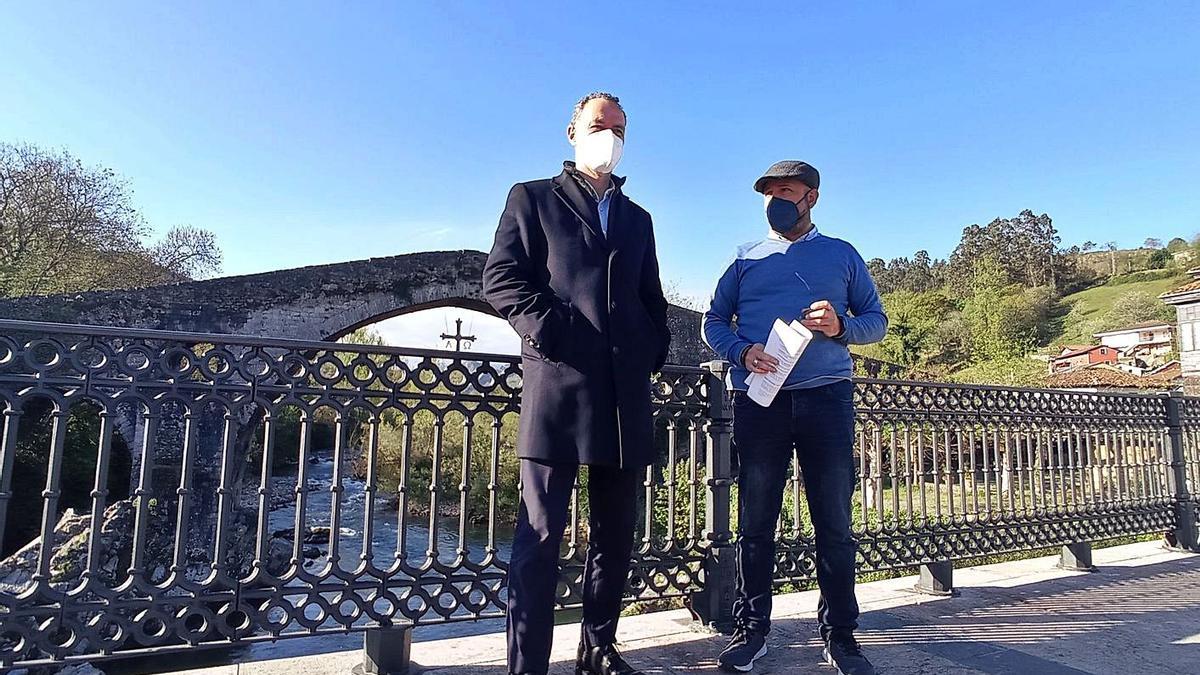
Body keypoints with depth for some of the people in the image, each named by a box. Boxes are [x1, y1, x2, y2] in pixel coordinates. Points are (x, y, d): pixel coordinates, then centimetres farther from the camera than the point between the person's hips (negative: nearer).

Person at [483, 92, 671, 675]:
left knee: (615, 532, 11)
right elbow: (500, 279, 0)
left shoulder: (637, 218, 25)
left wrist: (654, 349, 7)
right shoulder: (533, 198, 11)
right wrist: (548, 328, -12)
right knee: (541, 532, -4)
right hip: (558, 382, -5)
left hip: (625, 393, 5)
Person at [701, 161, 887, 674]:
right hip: (758, 398, 1)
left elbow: (876, 319, 13)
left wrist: (840, 326, -9)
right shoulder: (747, 257, 16)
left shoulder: (842, 255, 15)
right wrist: (743, 352, -9)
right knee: (755, 520, 4)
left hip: (826, 396, 0)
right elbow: (714, 322, 11)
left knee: (835, 521, 3)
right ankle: (751, 628, 16)